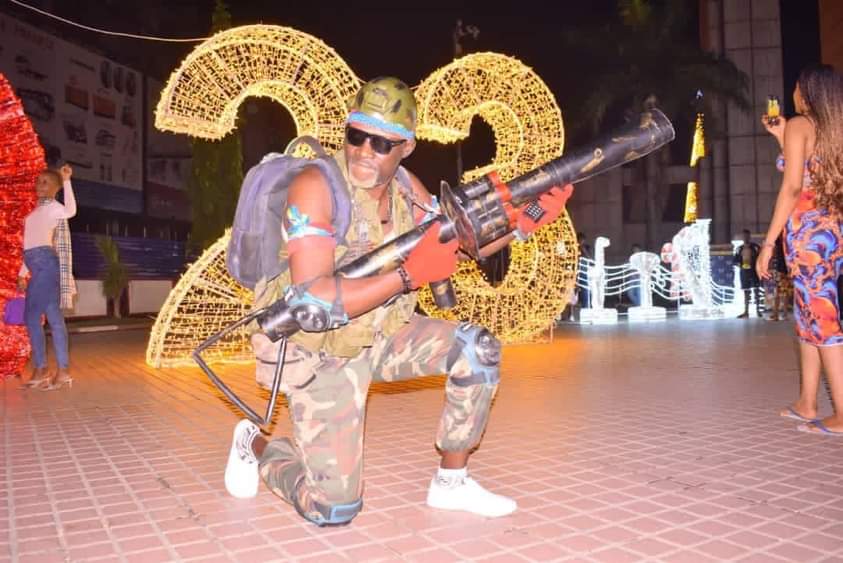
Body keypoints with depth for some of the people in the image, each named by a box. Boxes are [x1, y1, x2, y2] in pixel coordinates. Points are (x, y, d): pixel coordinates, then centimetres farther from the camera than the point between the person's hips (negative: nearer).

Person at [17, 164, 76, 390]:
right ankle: (40, 370, 13)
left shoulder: (54, 207, 0)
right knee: (30, 317, 8)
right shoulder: (37, 211, 26)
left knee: (52, 315, -12)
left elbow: (70, 211, -27)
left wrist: (66, 180, -23)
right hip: (37, 268, 9)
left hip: (46, 264, -9)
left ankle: (62, 371, -12)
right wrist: (22, 273, 26)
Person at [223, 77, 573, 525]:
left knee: (477, 349, -10)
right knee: (333, 509, -6)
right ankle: (254, 446, 25)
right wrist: (410, 274, -36)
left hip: (380, 336, 6)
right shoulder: (316, 186, -24)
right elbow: (311, 300, -32)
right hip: (318, 350, -6)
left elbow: (460, 243, 4)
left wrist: (525, 222, -12)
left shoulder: (406, 187, -4)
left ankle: (451, 483, 7)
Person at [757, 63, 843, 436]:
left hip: (808, 230, -8)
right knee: (809, 315, 14)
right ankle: (806, 404, 19)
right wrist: (782, 139, 27)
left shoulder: (799, 125, -5)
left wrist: (769, 242, -15)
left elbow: (792, 187, -15)